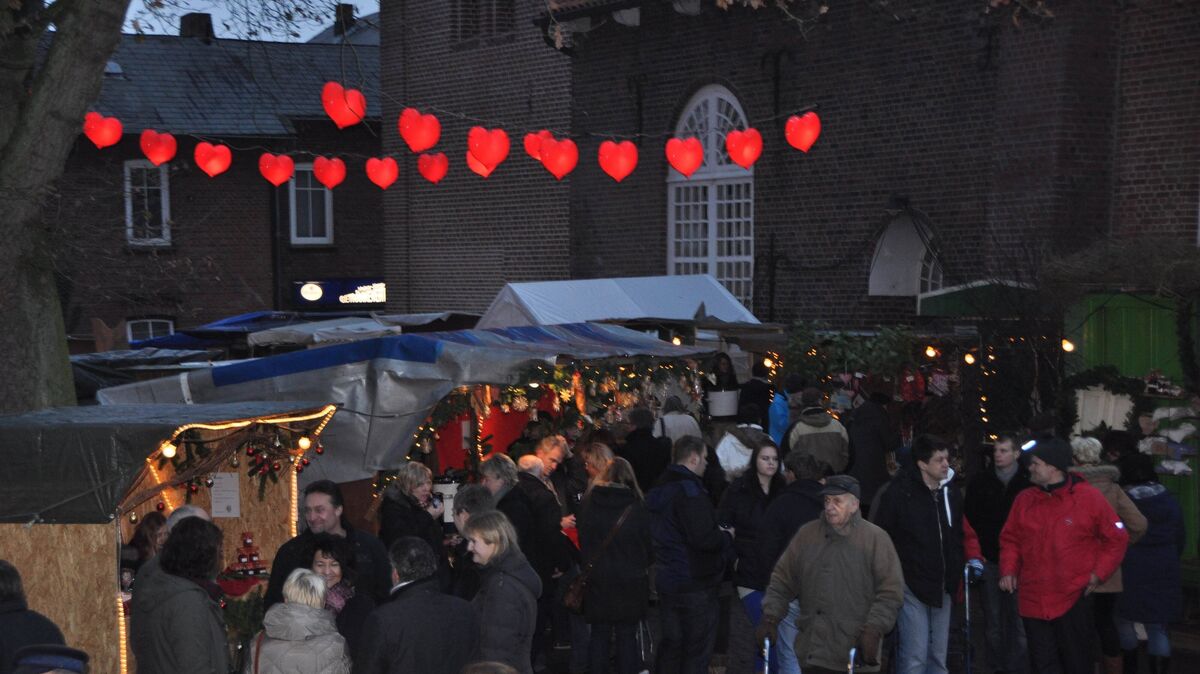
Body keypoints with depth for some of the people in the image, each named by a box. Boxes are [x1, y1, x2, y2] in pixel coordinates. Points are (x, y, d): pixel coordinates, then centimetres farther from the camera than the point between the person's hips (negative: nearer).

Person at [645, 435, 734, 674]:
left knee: (670, 647, 17)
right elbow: (703, 538, -27)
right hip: (695, 584, -9)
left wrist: (718, 534, 15)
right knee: (697, 653, 1)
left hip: (666, 581, 9)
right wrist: (727, 536, -6)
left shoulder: (660, 489, 10)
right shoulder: (689, 491, -19)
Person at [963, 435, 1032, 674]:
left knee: (1018, 617, -2)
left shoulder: (1029, 482, -1)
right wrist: (977, 552, 2)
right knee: (992, 618, 6)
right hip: (989, 560, 2)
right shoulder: (981, 481, 7)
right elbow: (969, 518, 9)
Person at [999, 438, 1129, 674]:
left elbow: (1116, 538, 1)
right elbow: (1010, 539, 14)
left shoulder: (1088, 497, -6)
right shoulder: (1024, 499, 4)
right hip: (1032, 600, 3)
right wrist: (1008, 570, 1)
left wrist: (1099, 573, -4)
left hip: (1074, 599, -3)